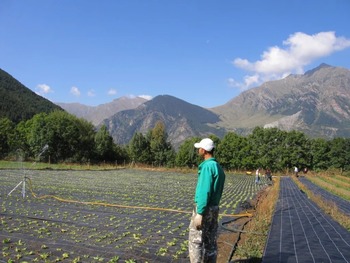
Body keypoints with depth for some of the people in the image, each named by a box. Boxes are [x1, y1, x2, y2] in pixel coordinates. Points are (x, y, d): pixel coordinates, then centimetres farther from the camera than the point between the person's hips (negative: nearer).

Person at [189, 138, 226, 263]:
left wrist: (199, 213, -22)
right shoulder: (218, 167, 11)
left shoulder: (207, 166, -18)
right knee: (210, 242, 13)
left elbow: (205, 192, -23)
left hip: (204, 209, -9)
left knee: (195, 241, -1)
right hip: (214, 208, 9)